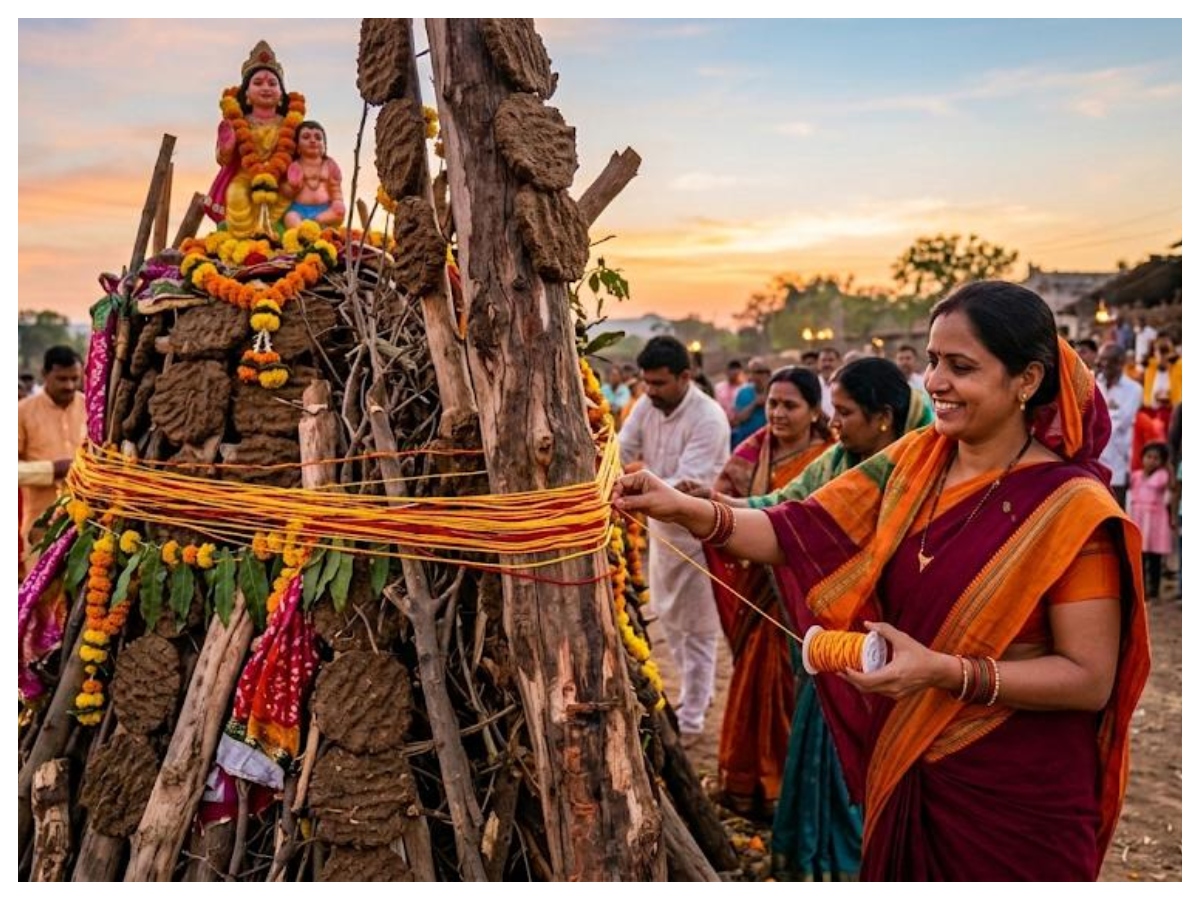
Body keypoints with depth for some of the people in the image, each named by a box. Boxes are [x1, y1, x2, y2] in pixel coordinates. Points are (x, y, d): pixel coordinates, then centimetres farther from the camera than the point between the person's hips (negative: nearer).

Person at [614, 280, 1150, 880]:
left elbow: (1090, 680, -18)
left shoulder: (1071, 509, -17)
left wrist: (944, 671, -29)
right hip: (904, 773, 5)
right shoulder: (911, 462, -2)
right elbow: (797, 536, -9)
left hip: (1017, 802, -5)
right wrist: (687, 510, -24)